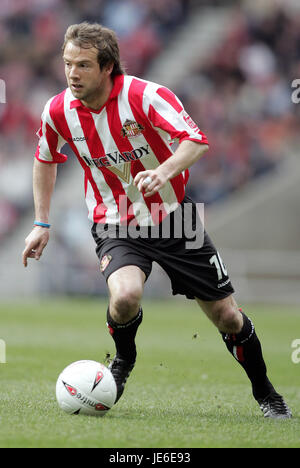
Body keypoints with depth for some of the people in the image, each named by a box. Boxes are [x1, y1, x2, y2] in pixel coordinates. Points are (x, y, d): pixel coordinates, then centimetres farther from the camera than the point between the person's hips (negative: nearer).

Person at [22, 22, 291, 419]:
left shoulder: (145, 96, -21)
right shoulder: (58, 111, -8)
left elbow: (196, 141, -32)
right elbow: (46, 160, 12)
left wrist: (164, 171, -51)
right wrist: (42, 223, 9)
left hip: (173, 217, -1)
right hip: (114, 225, 1)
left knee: (226, 315, 2)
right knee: (125, 296, -31)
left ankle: (265, 392, 28)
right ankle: (124, 358, 3)